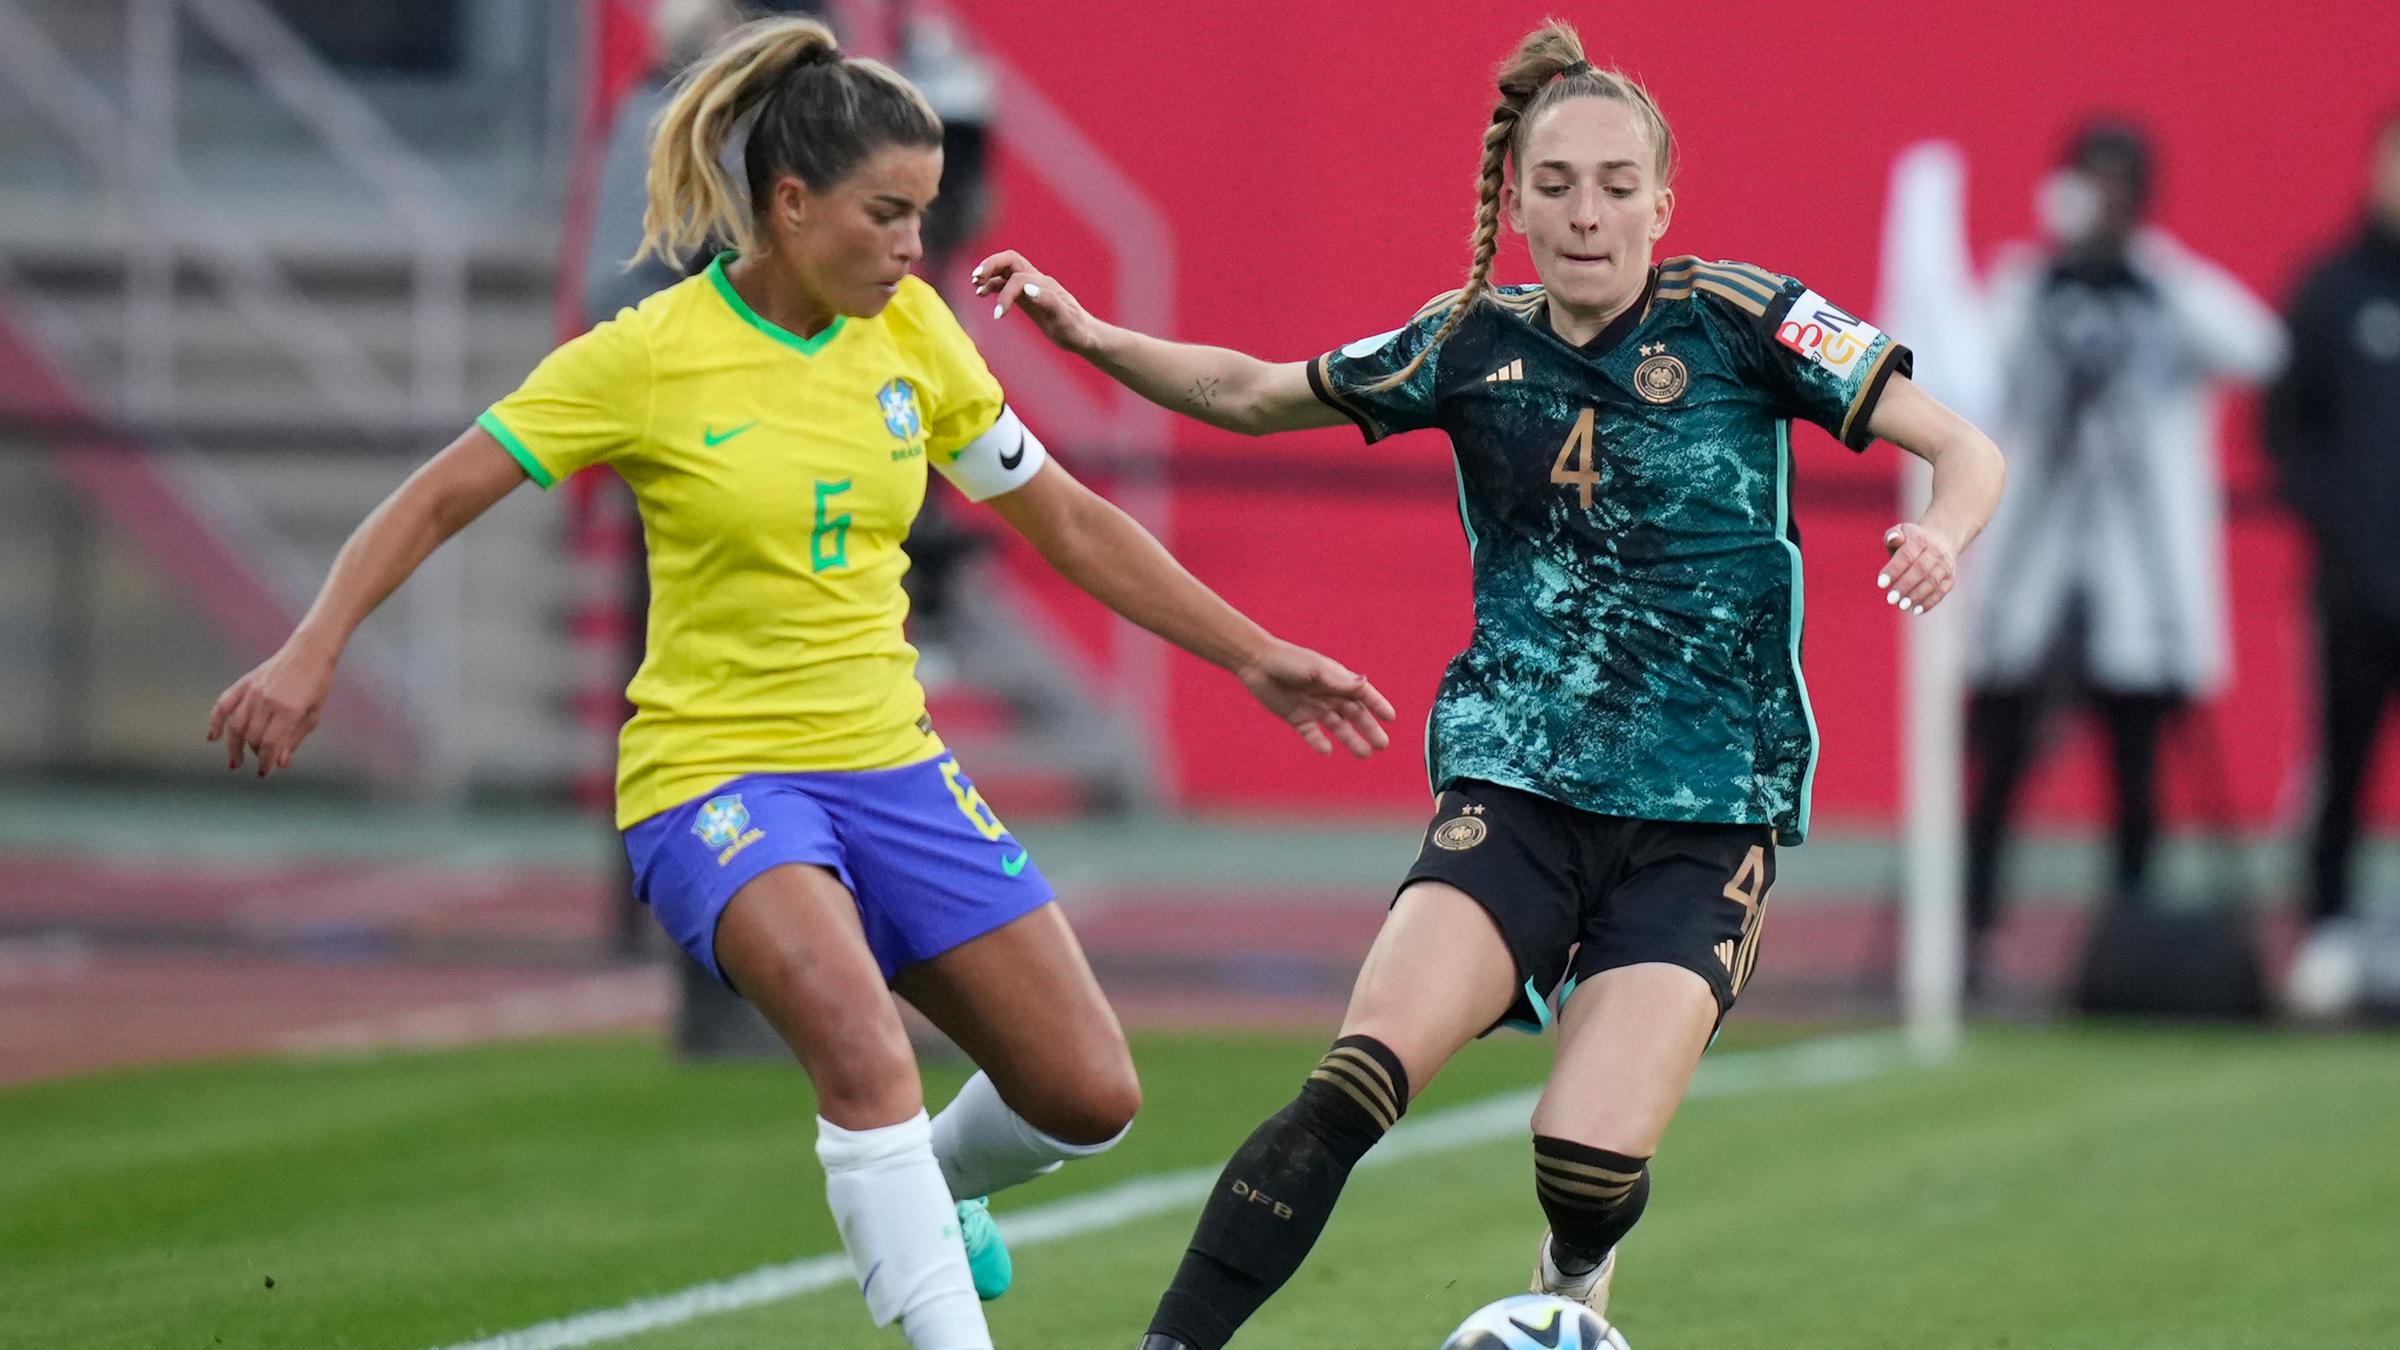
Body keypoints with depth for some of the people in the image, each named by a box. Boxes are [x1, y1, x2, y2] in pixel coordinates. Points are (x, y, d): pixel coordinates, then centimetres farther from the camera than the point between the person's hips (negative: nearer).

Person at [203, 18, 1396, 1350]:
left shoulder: (909, 332, 2)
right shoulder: (650, 354, -11)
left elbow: (1067, 522, 12)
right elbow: (435, 500, -7)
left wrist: (1254, 655, 12)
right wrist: (309, 654, -20)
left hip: (887, 763, 6)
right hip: (714, 774, -5)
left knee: (1089, 1097, 0)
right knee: (866, 1052, -33)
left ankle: (924, 1189, 33)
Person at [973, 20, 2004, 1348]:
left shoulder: (1736, 318, -4)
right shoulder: (1471, 346, 4)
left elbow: (1966, 451, -3)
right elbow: (1250, 395, 18)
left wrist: (1940, 533, -26)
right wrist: (1091, 336, 2)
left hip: (1707, 809, -2)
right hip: (1516, 784, 2)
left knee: (1591, 1162, -16)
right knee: (1355, 1084, -22)